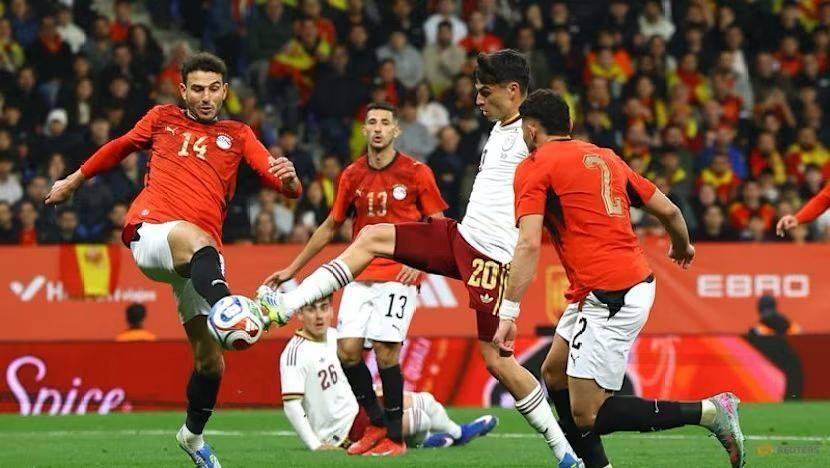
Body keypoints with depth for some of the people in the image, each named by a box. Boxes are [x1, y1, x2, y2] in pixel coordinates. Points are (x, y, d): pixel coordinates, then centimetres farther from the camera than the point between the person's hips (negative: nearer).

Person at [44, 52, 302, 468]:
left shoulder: (237, 136, 18)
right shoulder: (162, 119, 18)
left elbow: (277, 177, 4)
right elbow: (120, 147, 36)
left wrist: (288, 178, -20)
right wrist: (74, 180, 44)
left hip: (201, 254, 3)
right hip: (150, 230, -3)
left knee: (209, 359, 3)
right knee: (196, 240, -41)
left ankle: (193, 434, 29)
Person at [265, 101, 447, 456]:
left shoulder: (417, 173, -3)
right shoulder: (353, 175, 9)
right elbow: (331, 226, 19)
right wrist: (292, 269, 20)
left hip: (398, 275, -4)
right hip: (361, 275, 4)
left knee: (385, 352, -12)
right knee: (347, 349, -7)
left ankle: (395, 437, 1)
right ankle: (377, 424, 11)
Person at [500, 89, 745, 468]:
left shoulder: (535, 167, -3)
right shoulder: (604, 157, 18)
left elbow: (528, 245, -15)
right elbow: (668, 211, 19)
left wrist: (508, 313, -17)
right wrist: (682, 247, 40)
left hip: (608, 298, -9)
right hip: (636, 281, 9)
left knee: (585, 416, -6)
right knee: (554, 374, 22)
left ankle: (709, 412, -10)